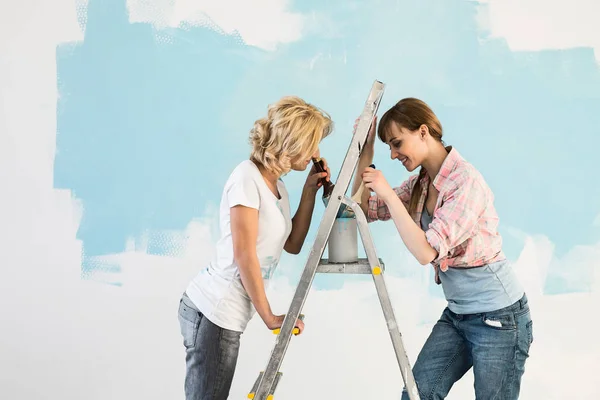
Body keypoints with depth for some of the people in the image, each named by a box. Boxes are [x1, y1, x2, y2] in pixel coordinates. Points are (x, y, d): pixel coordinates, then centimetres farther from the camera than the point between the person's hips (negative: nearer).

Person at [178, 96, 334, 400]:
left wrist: (310, 190, 9)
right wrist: (270, 318, -11)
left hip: (228, 314, 8)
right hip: (213, 312, -8)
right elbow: (244, 256, -16)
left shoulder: (277, 186, 11)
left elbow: (292, 245, 16)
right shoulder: (247, 177, -14)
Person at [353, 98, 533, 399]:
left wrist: (388, 193, -25)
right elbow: (366, 210, 6)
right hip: (456, 314, 8)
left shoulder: (465, 182, -22)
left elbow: (426, 252, -29)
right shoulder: (420, 183, 4)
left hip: (498, 317, -8)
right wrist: (366, 152, -1)